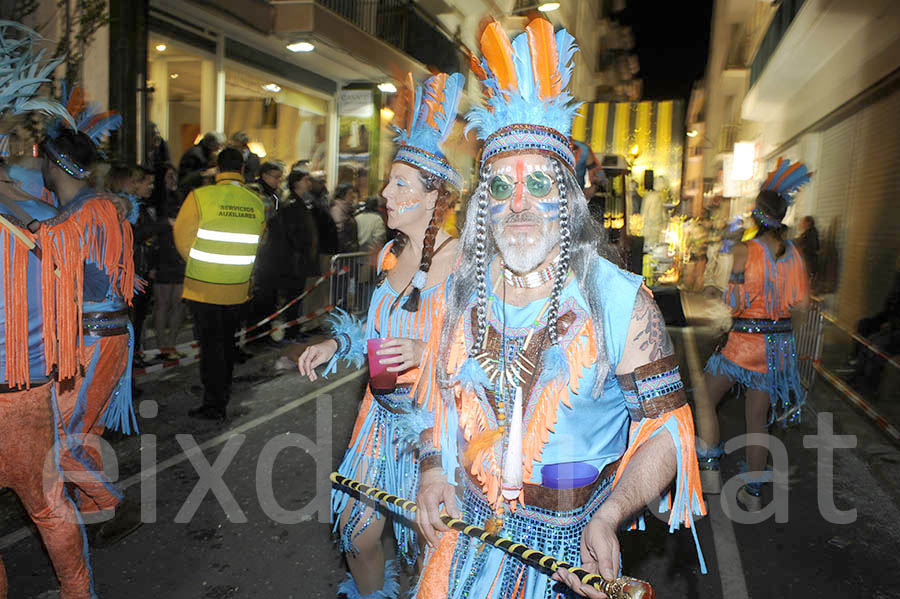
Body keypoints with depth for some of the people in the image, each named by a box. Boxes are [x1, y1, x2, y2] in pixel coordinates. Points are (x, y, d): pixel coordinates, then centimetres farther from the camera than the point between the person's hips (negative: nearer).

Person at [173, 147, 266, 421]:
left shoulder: (200, 196, -13)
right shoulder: (257, 203, -3)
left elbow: (183, 237, -4)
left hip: (203, 286, -4)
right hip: (238, 288, 4)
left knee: (210, 344, 3)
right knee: (227, 341, 20)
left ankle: (215, 405, 6)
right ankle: (223, 391, 35)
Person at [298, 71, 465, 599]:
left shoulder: (464, 262, -18)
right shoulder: (390, 253, 4)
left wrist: (427, 352, -32)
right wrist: (338, 345, 7)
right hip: (383, 411, 6)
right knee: (356, 531, 14)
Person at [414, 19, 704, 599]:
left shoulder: (620, 299, -16)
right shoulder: (462, 292, -4)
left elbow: (664, 424, -13)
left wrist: (609, 517, -26)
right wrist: (433, 468, -5)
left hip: (571, 549, -3)